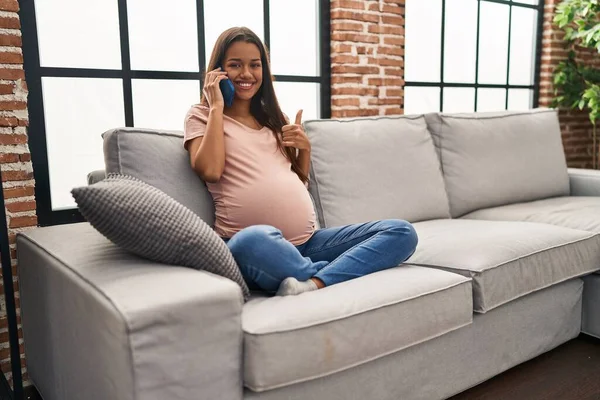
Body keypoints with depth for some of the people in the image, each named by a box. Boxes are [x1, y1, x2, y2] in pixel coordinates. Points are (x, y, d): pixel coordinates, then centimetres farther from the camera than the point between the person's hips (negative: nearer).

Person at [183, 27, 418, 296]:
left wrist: (305, 148, 7)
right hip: (248, 245, -5)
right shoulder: (201, 116, 10)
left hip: (307, 242, 6)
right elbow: (209, 171, -10)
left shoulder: (273, 118, 23)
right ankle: (337, 276, -17)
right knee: (256, 239, -43)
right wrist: (217, 107, -1)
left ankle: (312, 285, -30)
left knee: (402, 233, -12)